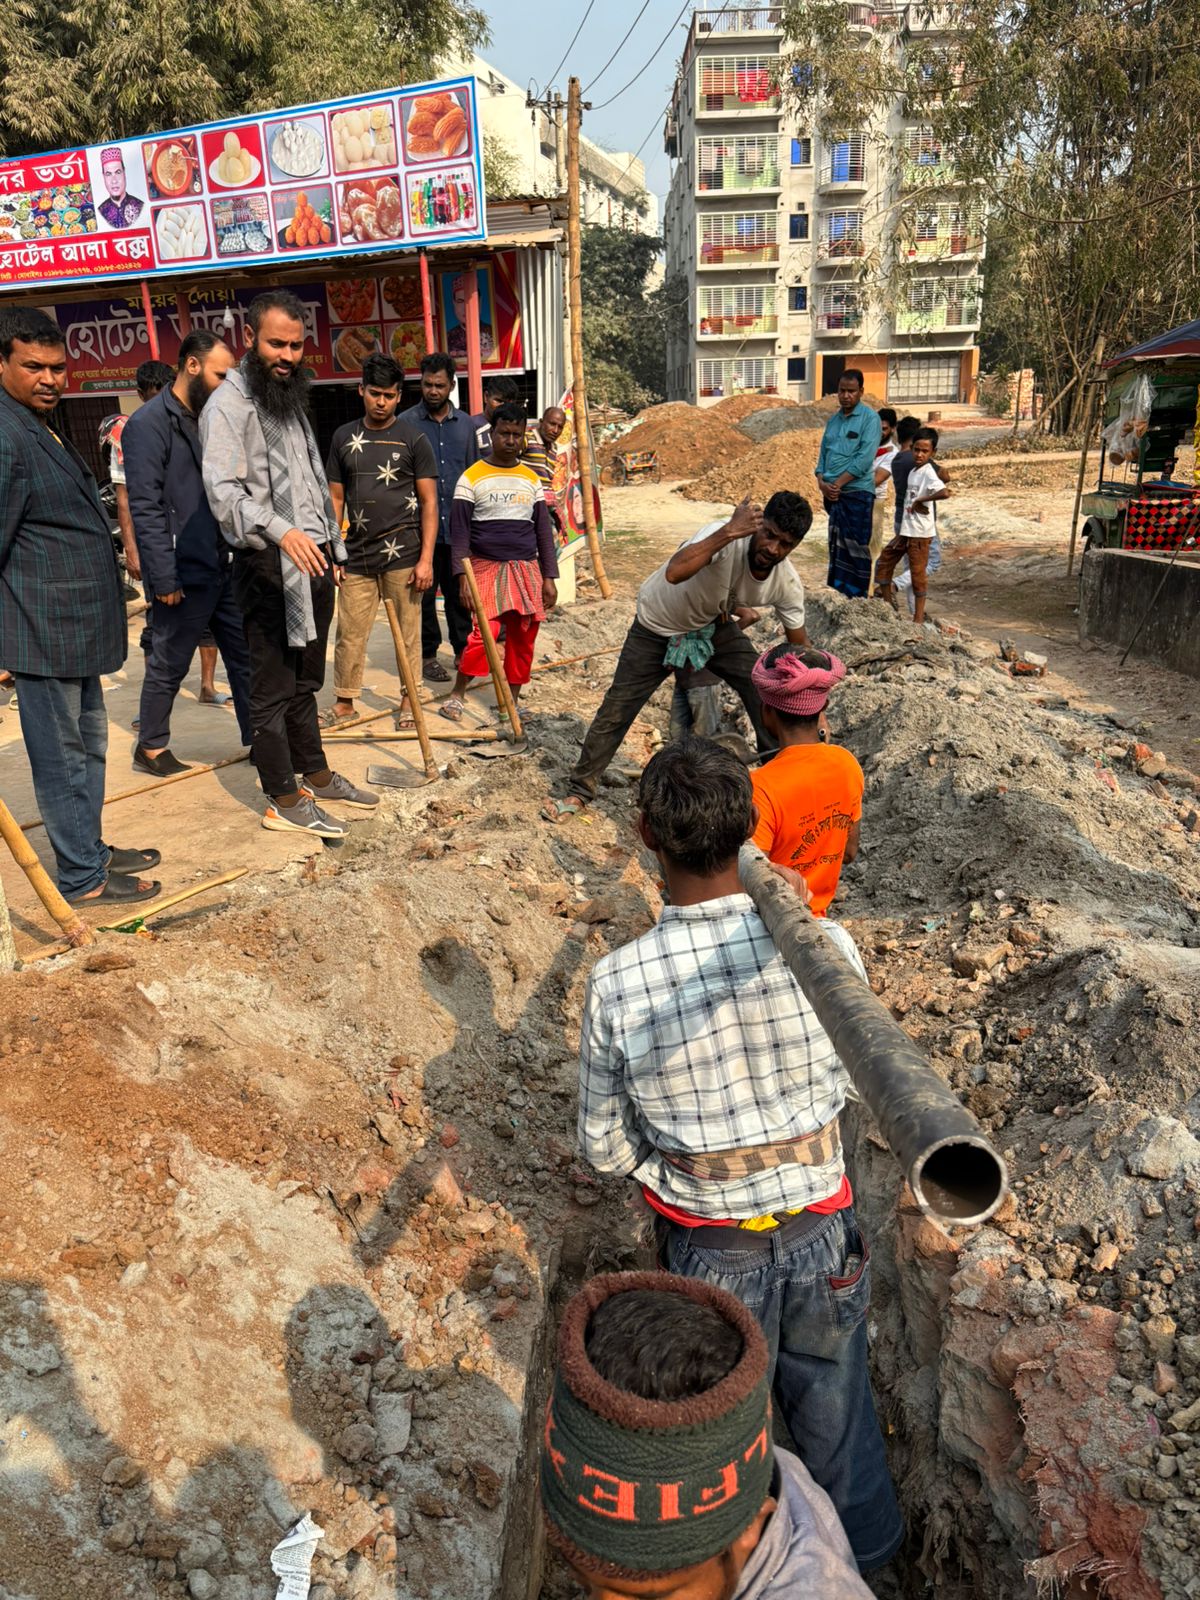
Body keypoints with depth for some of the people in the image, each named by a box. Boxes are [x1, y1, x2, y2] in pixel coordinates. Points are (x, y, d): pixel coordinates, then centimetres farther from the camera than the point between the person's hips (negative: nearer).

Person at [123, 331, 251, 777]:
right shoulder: (150, 423, -11)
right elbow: (145, 507, -17)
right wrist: (164, 578, -20)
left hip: (224, 569, 7)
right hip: (185, 575, -7)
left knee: (245, 657, 10)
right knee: (168, 666, 6)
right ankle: (151, 748, 22)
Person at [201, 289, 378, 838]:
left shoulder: (291, 399, 18)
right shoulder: (229, 405, -10)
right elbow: (223, 489, -24)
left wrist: (332, 548, 21)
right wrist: (281, 532, -39)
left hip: (312, 561, 8)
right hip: (269, 566, -8)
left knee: (305, 682, 18)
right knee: (272, 688, -1)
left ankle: (316, 775, 29)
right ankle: (283, 801, 8)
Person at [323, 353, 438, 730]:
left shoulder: (413, 438, 1)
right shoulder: (344, 437, 10)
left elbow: (429, 502, -1)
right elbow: (336, 498, 13)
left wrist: (426, 558, -8)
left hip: (402, 552, -3)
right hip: (357, 553, 3)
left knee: (408, 632, 4)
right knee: (349, 633, 5)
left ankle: (408, 702, 16)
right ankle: (344, 703, 17)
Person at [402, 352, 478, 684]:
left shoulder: (464, 423, 9)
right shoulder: (407, 423, -2)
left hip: (457, 525, 3)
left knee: (459, 591, 11)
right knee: (424, 592, 5)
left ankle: (463, 649, 23)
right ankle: (428, 654, 16)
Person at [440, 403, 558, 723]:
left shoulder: (531, 479, 11)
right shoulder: (472, 478, -1)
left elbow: (543, 530, 12)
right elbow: (460, 531, -4)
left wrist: (549, 577, 6)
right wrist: (463, 577, -13)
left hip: (526, 568, 4)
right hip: (486, 565, -4)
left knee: (523, 636, 2)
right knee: (485, 632, -16)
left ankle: (512, 699, 17)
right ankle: (457, 695, 0)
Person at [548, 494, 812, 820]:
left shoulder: (787, 583, -20)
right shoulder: (726, 538, -36)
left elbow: (800, 647, -6)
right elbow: (674, 573, -55)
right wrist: (728, 532, -59)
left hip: (714, 626, 4)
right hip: (657, 627, -4)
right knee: (616, 710, -2)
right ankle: (580, 790, 17)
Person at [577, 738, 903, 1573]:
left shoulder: (616, 984, -26)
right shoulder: (825, 946, -24)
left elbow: (605, 1143, -12)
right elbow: (845, 1080, -5)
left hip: (706, 1244, -1)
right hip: (819, 1229, 1)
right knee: (831, 1396, 29)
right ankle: (865, 1544, 57)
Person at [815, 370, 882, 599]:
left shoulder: (869, 418, -5)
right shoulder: (833, 419, 16)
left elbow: (865, 458, -14)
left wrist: (837, 483, -15)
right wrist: (821, 482, -3)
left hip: (857, 492, -6)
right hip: (832, 493, 7)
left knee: (855, 547, -6)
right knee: (836, 545, 11)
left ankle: (857, 597, -1)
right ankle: (835, 594, 19)